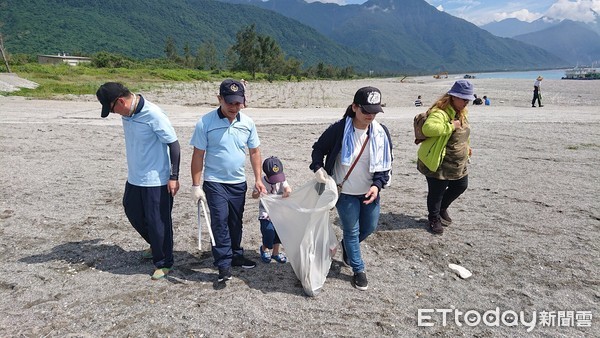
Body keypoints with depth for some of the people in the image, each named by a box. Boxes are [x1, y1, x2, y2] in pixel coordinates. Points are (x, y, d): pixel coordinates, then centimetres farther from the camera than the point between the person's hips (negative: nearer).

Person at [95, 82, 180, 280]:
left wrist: (174, 176, -17)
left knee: (157, 222, 2)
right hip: (135, 178, 8)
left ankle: (164, 263, 20)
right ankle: (155, 246, 42)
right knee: (133, 212, 20)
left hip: (156, 180, -8)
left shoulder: (153, 115, -22)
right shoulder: (126, 114, 1)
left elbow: (173, 143, -18)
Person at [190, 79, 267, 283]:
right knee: (220, 221, -8)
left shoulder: (247, 123, -1)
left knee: (236, 222, 15)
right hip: (215, 182, -4)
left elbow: (254, 152, 8)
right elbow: (198, 155, -9)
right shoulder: (206, 122, -12)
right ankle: (223, 264, 2)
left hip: (238, 182, 4)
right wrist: (196, 185, -10)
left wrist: (258, 179, 2)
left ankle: (236, 255, 32)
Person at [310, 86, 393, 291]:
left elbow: (386, 162, 0)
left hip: (370, 192, 4)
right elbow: (318, 148, -2)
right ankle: (358, 270, 28)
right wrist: (318, 168, -18)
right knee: (352, 231, 6)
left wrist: (378, 184, -13)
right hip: (345, 193, -4)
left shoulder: (381, 133, -8)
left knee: (369, 227, 17)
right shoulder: (339, 130, -17)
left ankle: (346, 246, 48)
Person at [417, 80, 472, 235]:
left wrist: (466, 146, 30)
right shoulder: (440, 112, -25)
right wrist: (450, 126, -37)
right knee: (436, 192, 5)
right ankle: (434, 218, 30)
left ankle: (442, 208, 45)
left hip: (458, 163, 9)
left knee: (461, 186, 22)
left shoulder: (461, 111, 6)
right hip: (438, 164, -9)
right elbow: (428, 128, -44)